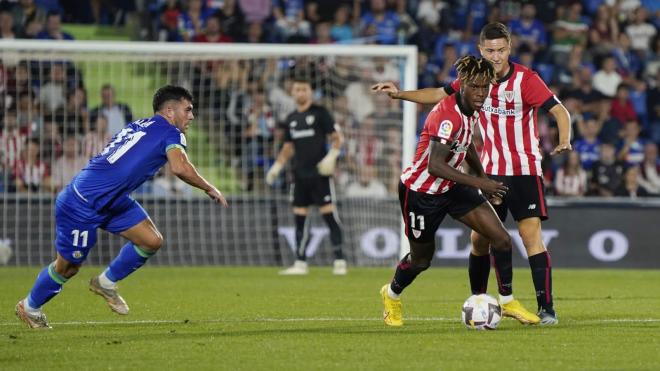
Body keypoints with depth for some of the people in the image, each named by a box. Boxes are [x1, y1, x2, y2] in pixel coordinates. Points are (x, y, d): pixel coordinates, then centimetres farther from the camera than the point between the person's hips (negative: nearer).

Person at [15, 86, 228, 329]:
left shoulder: (138, 126, 11)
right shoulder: (170, 133, -14)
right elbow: (180, 168, -30)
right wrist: (209, 189, -18)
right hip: (82, 205, -9)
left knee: (152, 241, 4)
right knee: (68, 267, 8)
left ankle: (106, 283, 21)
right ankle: (29, 307, 30)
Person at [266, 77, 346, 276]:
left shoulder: (320, 113, -2)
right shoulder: (291, 119, 15)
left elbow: (337, 138, -3)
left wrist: (331, 156, -18)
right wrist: (277, 166, 12)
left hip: (320, 173, -6)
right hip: (300, 175, 6)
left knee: (329, 214, -9)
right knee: (299, 217, 5)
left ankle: (339, 261, -6)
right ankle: (300, 263, 9)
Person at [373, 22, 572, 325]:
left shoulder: (526, 80, -13)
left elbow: (559, 111, -18)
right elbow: (438, 95, 14)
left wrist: (564, 141, -37)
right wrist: (400, 94, 4)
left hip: (525, 171, -5)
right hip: (490, 171, 5)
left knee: (531, 235, -14)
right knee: (479, 238, 5)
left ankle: (546, 308, -12)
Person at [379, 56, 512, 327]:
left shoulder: (472, 108, -2)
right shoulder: (448, 116, -31)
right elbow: (435, 165, -37)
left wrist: (482, 175, 18)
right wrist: (479, 183, -35)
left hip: (451, 187, 8)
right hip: (420, 190, -8)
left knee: (501, 239, -7)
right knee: (421, 259, 11)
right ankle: (392, 295, 44)